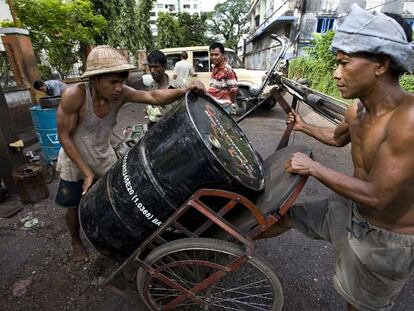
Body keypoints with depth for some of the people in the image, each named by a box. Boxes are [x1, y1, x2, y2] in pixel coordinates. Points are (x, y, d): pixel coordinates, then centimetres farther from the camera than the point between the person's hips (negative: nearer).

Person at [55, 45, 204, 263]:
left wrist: (184, 91, -47)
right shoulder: (74, 95, -31)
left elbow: (153, 97, -28)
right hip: (75, 163, -3)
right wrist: (87, 172, -22)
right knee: (74, 207, 14)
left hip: (105, 160, 3)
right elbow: (64, 137, -24)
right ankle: (76, 242, 45)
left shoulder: (120, 93, -21)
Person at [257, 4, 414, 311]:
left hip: (386, 239, -6)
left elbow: (376, 195, -31)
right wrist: (304, 126, 21)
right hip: (348, 208, 7)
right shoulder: (357, 110, -9)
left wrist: (313, 167, -26)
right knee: (284, 217, 14)